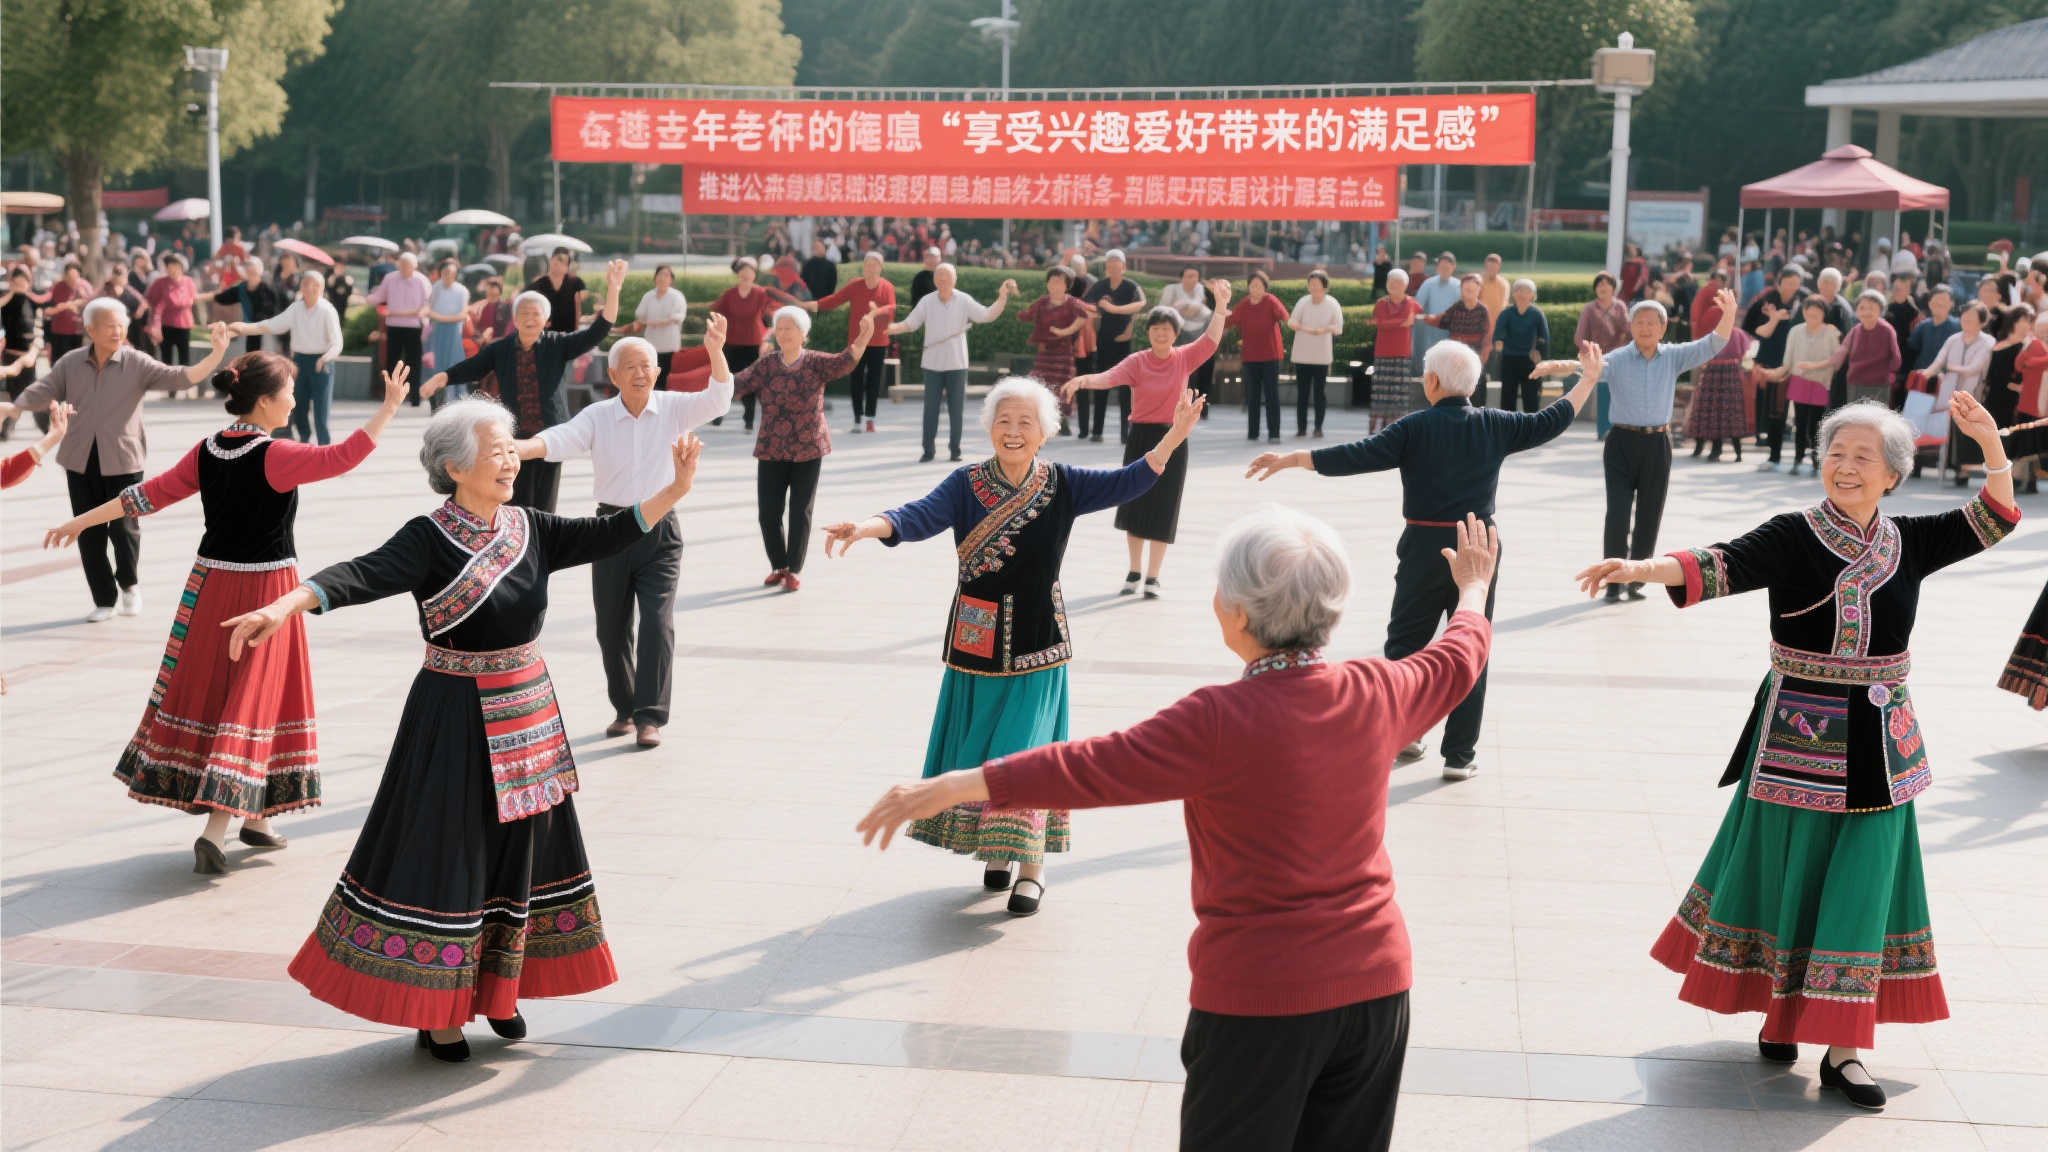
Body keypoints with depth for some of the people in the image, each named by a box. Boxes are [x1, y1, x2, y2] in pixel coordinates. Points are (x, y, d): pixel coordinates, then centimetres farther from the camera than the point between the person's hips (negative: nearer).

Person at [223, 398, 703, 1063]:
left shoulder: (529, 530, 3)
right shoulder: (429, 540, -14)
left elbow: (607, 536, 4)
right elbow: (362, 576, -27)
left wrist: (675, 490, -7)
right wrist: (285, 605, -43)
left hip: (528, 713, 6)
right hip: (456, 719, -6)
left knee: (518, 848, 13)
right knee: (447, 850, -1)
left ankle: (498, 993, 28)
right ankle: (434, 1009, 13)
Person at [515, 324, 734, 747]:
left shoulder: (674, 408, -1)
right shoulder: (597, 416, -2)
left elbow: (718, 399, -15)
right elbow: (559, 440, -15)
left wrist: (715, 350, -31)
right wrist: (516, 447, -36)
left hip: (660, 532, -2)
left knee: (658, 623, -11)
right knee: (611, 627, 10)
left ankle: (650, 717, -6)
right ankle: (624, 708, 28)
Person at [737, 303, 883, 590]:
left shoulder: (816, 364, -6)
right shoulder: (766, 365, 0)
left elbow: (844, 362, -23)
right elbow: (737, 383, -8)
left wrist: (864, 335, -42)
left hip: (808, 451, -2)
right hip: (771, 452, 2)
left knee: (800, 512, 2)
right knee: (768, 512, 2)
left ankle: (794, 570, 16)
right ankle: (779, 566, 24)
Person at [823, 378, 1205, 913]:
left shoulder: (1062, 486, 0)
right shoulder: (965, 484, -4)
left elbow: (1127, 482, -1)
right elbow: (920, 516, -18)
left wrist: (1174, 436, -11)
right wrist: (867, 526, -37)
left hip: (1037, 643, -1)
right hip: (977, 642, 1)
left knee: (1026, 747, -6)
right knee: (978, 747, 8)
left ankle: (1032, 867, 5)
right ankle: (994, 849, 29)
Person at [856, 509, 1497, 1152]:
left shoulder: (1222, 722, -21)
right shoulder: (1376, 694, -2)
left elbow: (1090, 768, -21)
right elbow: (1455, 662, 19)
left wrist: (949, 789, -17)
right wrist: (1473, 589, 41)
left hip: (1260, 1001, -5)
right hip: (1375, 984, 6)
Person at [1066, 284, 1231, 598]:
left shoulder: (1185, 358, 0)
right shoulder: (1137, 362, -4)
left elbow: (1211, 339, -12)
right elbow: (1110, 377, -20)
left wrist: (1221, 304, -25)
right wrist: (1083, 380, -40)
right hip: (1141, 438, 0)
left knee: (1162, 510, 1)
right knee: (1134, 506, 7)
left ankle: (1152, 577, 10)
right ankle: (1133, 572, 23)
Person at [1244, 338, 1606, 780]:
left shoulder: (1415, 428, -10)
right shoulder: (1494, 426, -2)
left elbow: (1355, 457, -16)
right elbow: (1549, 423, 9)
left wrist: (1290, 459, -11)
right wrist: (1588, 380, 24)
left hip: (1425, 547, -2)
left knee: (1405, 642, 15)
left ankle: (1405, 732, 15)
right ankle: (1460, 755, 9)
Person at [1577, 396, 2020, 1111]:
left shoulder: (1907, 543, 5)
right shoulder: (1791, 537, -7)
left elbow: (1990, 522, 10)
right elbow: (1722, 567, -20)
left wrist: (1990, 443, -4)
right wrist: (1642, 568, -37)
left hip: (1878, 744, 3)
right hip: (1796, 738, -3)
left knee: (1862, 883, 3)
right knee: (1787, 874, 5)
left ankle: (1842, 1049, 9)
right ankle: (1779, 1008, 28)